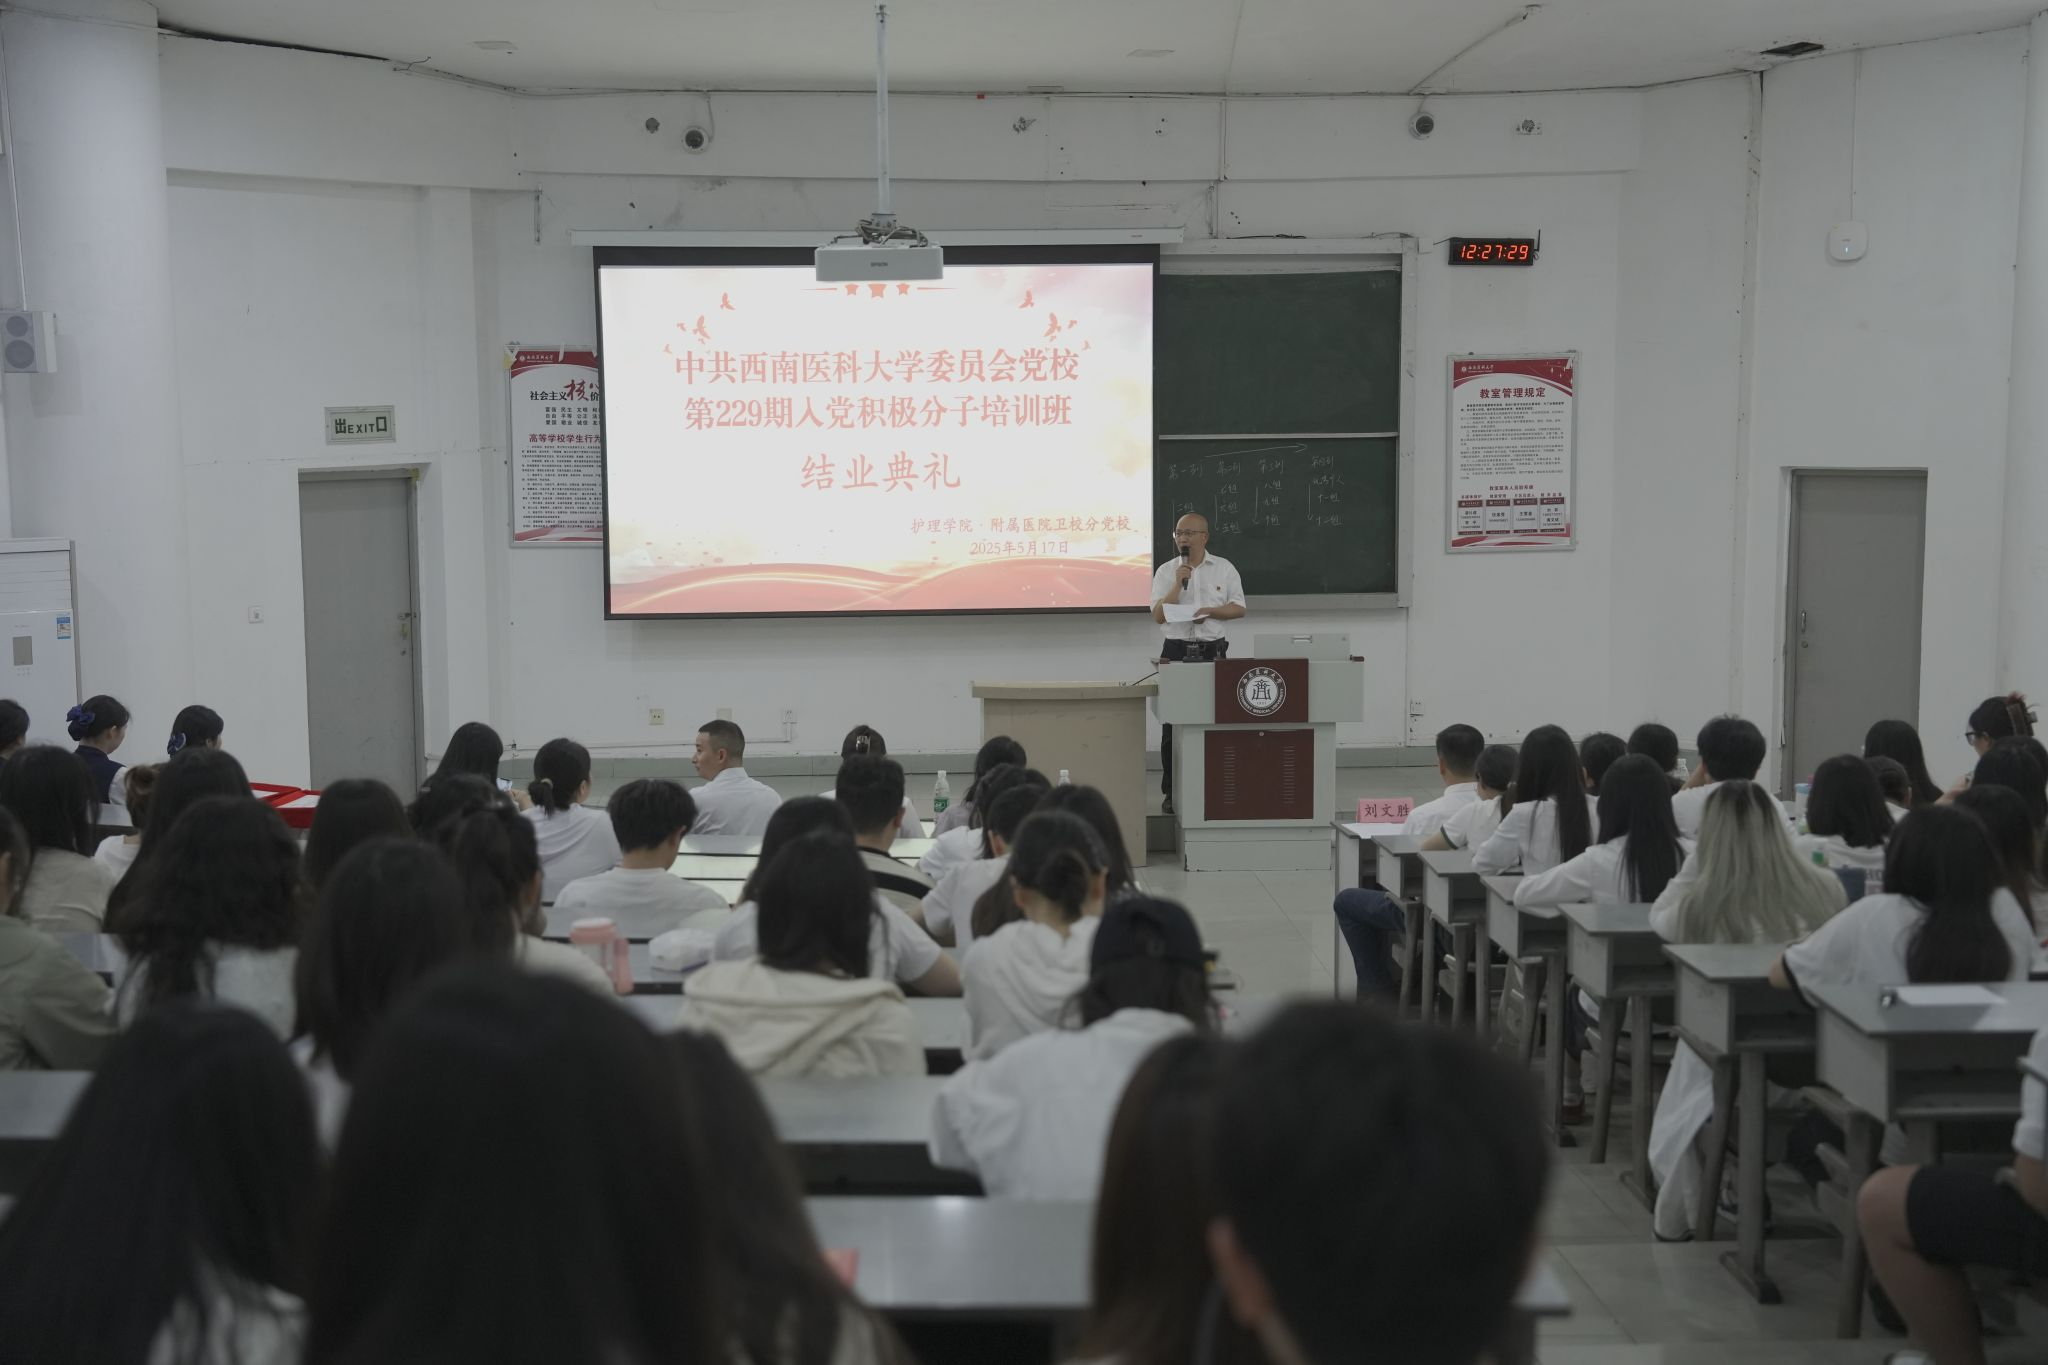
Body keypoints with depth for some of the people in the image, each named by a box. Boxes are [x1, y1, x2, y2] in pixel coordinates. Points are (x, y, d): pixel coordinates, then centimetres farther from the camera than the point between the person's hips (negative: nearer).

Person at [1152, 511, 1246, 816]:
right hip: (1176, 651, 0)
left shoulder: (1224, 568, 5)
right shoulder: (1166, 571, 5)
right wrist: (1179, 583, -12)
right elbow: (1159, 615, -2)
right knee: (1172, 723, 0)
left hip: (1212, 651, 0)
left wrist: (1210, 612, -11)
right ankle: (1172, 792, 5)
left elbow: (1239, 609, 5)